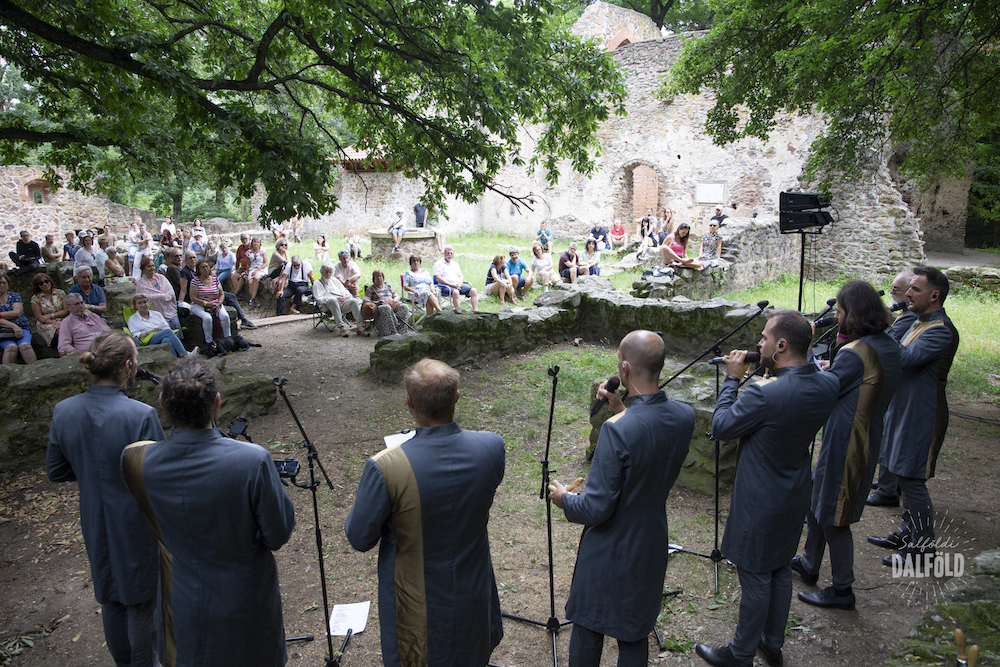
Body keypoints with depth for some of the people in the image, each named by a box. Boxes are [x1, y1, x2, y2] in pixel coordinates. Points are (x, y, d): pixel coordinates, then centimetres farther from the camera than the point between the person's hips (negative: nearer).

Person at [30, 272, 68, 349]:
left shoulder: (60, 293, 10)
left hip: (62, 321, 2)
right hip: (45, 323, -2)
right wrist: (53, 322, -20)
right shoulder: (35, 298, 5)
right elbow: (39, 317, -2)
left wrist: (51, 315, -10)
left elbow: (66, 311, 5)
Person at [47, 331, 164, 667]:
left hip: (95, 523, 6)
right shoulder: (141, 415, -29)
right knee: (142, 597, 16)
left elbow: (56, 471, 1)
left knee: (109, 595, 25)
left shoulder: (64, 411, -11)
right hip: (138, 524, -5)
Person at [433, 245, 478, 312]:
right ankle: (458, 311, -41)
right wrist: (452, 285, -15)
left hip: (457, 286, 6)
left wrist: (459, 284, -5)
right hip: (445, 286, -6)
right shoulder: (439, 263, 3)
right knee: (455, 292, -39)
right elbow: (438, 279, -8)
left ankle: (475, 311, -22)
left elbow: (461, 276, 21)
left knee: (473, 290, -16)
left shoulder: (455, 264, 25)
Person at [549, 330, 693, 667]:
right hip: (652, 548, 6)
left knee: (588, 632, 18)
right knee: (634, 636, 23)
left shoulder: (617, 429, -31)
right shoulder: (684, 416, -12)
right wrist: (622, 411, 0)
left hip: (609, 552, -5)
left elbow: (596, 510, -24)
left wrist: (563, 498, -5)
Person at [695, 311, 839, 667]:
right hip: (795, 497, 7)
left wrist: (732, 378, -10)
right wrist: (774, 376, 0)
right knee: (780, 571, 23)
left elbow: (720, 427, -17)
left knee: (755, 578, 9)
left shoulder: (765, 394, -32)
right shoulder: (829, 385, -9)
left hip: (760, 504, -7)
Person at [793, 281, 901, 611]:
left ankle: (842, 590, 17)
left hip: (845, 444, -10)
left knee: (834, 515, 3)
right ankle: (809, 564, 38)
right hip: (866, 438, 10)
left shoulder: (855, 353, -25)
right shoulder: (888, 346, 6)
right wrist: (831, 370, 5)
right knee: (815, 499, 22)